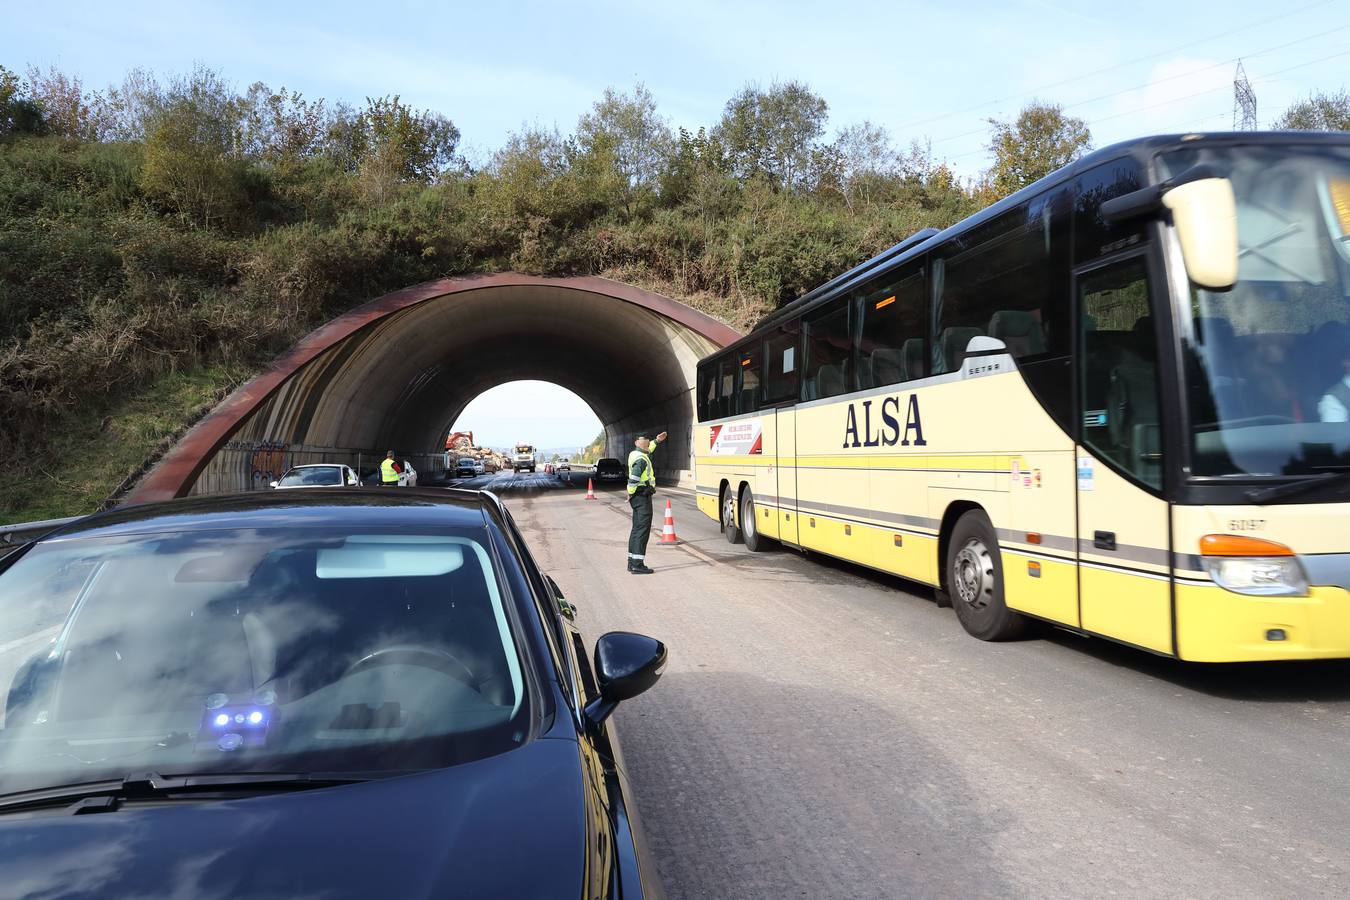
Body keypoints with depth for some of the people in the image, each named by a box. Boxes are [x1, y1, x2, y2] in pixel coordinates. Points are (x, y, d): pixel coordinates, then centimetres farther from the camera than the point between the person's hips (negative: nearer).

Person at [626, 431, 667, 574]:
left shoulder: (635, 454, 13)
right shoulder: (641, 459, -17)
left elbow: (647, 450, 39)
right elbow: (633, 480, -26)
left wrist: (657, 441, 44)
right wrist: (631, 494, -11)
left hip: (638, 498, 10)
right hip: (643, 497, -10)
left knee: (637, 529, 15)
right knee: (642, 530, -10)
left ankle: (632, 562, 20)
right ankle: (637, 565, -12)